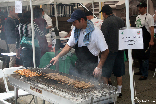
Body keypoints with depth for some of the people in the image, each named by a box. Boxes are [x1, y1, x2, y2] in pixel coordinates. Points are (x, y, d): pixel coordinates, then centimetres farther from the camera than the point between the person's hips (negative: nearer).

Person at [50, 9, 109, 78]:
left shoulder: (95, 32, -18)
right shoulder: (75, 30, 2)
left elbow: (105, 51, -16)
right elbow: (69, 45, 9)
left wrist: (99, 67, -20)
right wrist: (58, 57, 0)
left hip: (91, 67, -6)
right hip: (79, 65, 6)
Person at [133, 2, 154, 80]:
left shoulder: (149, 17, -9)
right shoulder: (137, 17, 14)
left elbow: (152, 29, -15)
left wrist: (151, 40, -21)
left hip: (145, 40, -8)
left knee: (144, 57, -5)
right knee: (139, 56, 15)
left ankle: (145, 74, 2)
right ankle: (141, 71, 31)